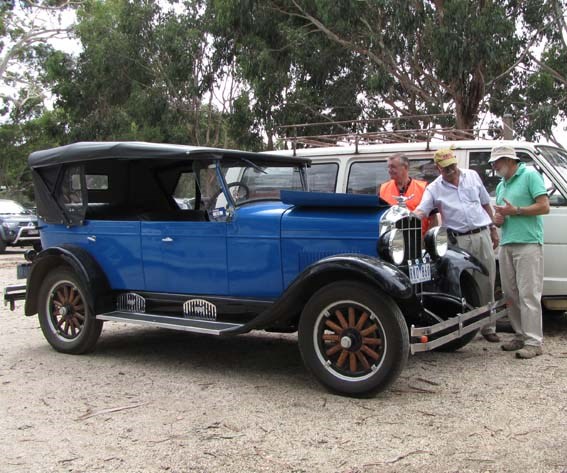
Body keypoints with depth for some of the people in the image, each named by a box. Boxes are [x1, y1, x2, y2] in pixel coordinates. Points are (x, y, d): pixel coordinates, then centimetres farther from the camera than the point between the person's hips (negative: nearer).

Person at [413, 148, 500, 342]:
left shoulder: (472, 176, 9)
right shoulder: (434, 189, 0)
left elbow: (486, 204, 17)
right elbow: (420, 212, -10)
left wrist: (493, 229, 15)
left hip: (482, 235, 2)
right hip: (458, 241, -2)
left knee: (486, 284, 7)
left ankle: (488, 328, 18)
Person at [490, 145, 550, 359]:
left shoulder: (530, 175, -2)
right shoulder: (501, 185, 21)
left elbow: (544, 206, -10)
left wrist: (515, 210, -14)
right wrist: (498, 219, 6)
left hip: (528, 243, -8)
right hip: (506, 245, 8)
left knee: (528, 294, -10)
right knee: (510, 294, 8)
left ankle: (533, 341, -8)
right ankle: (521, 335, 16)